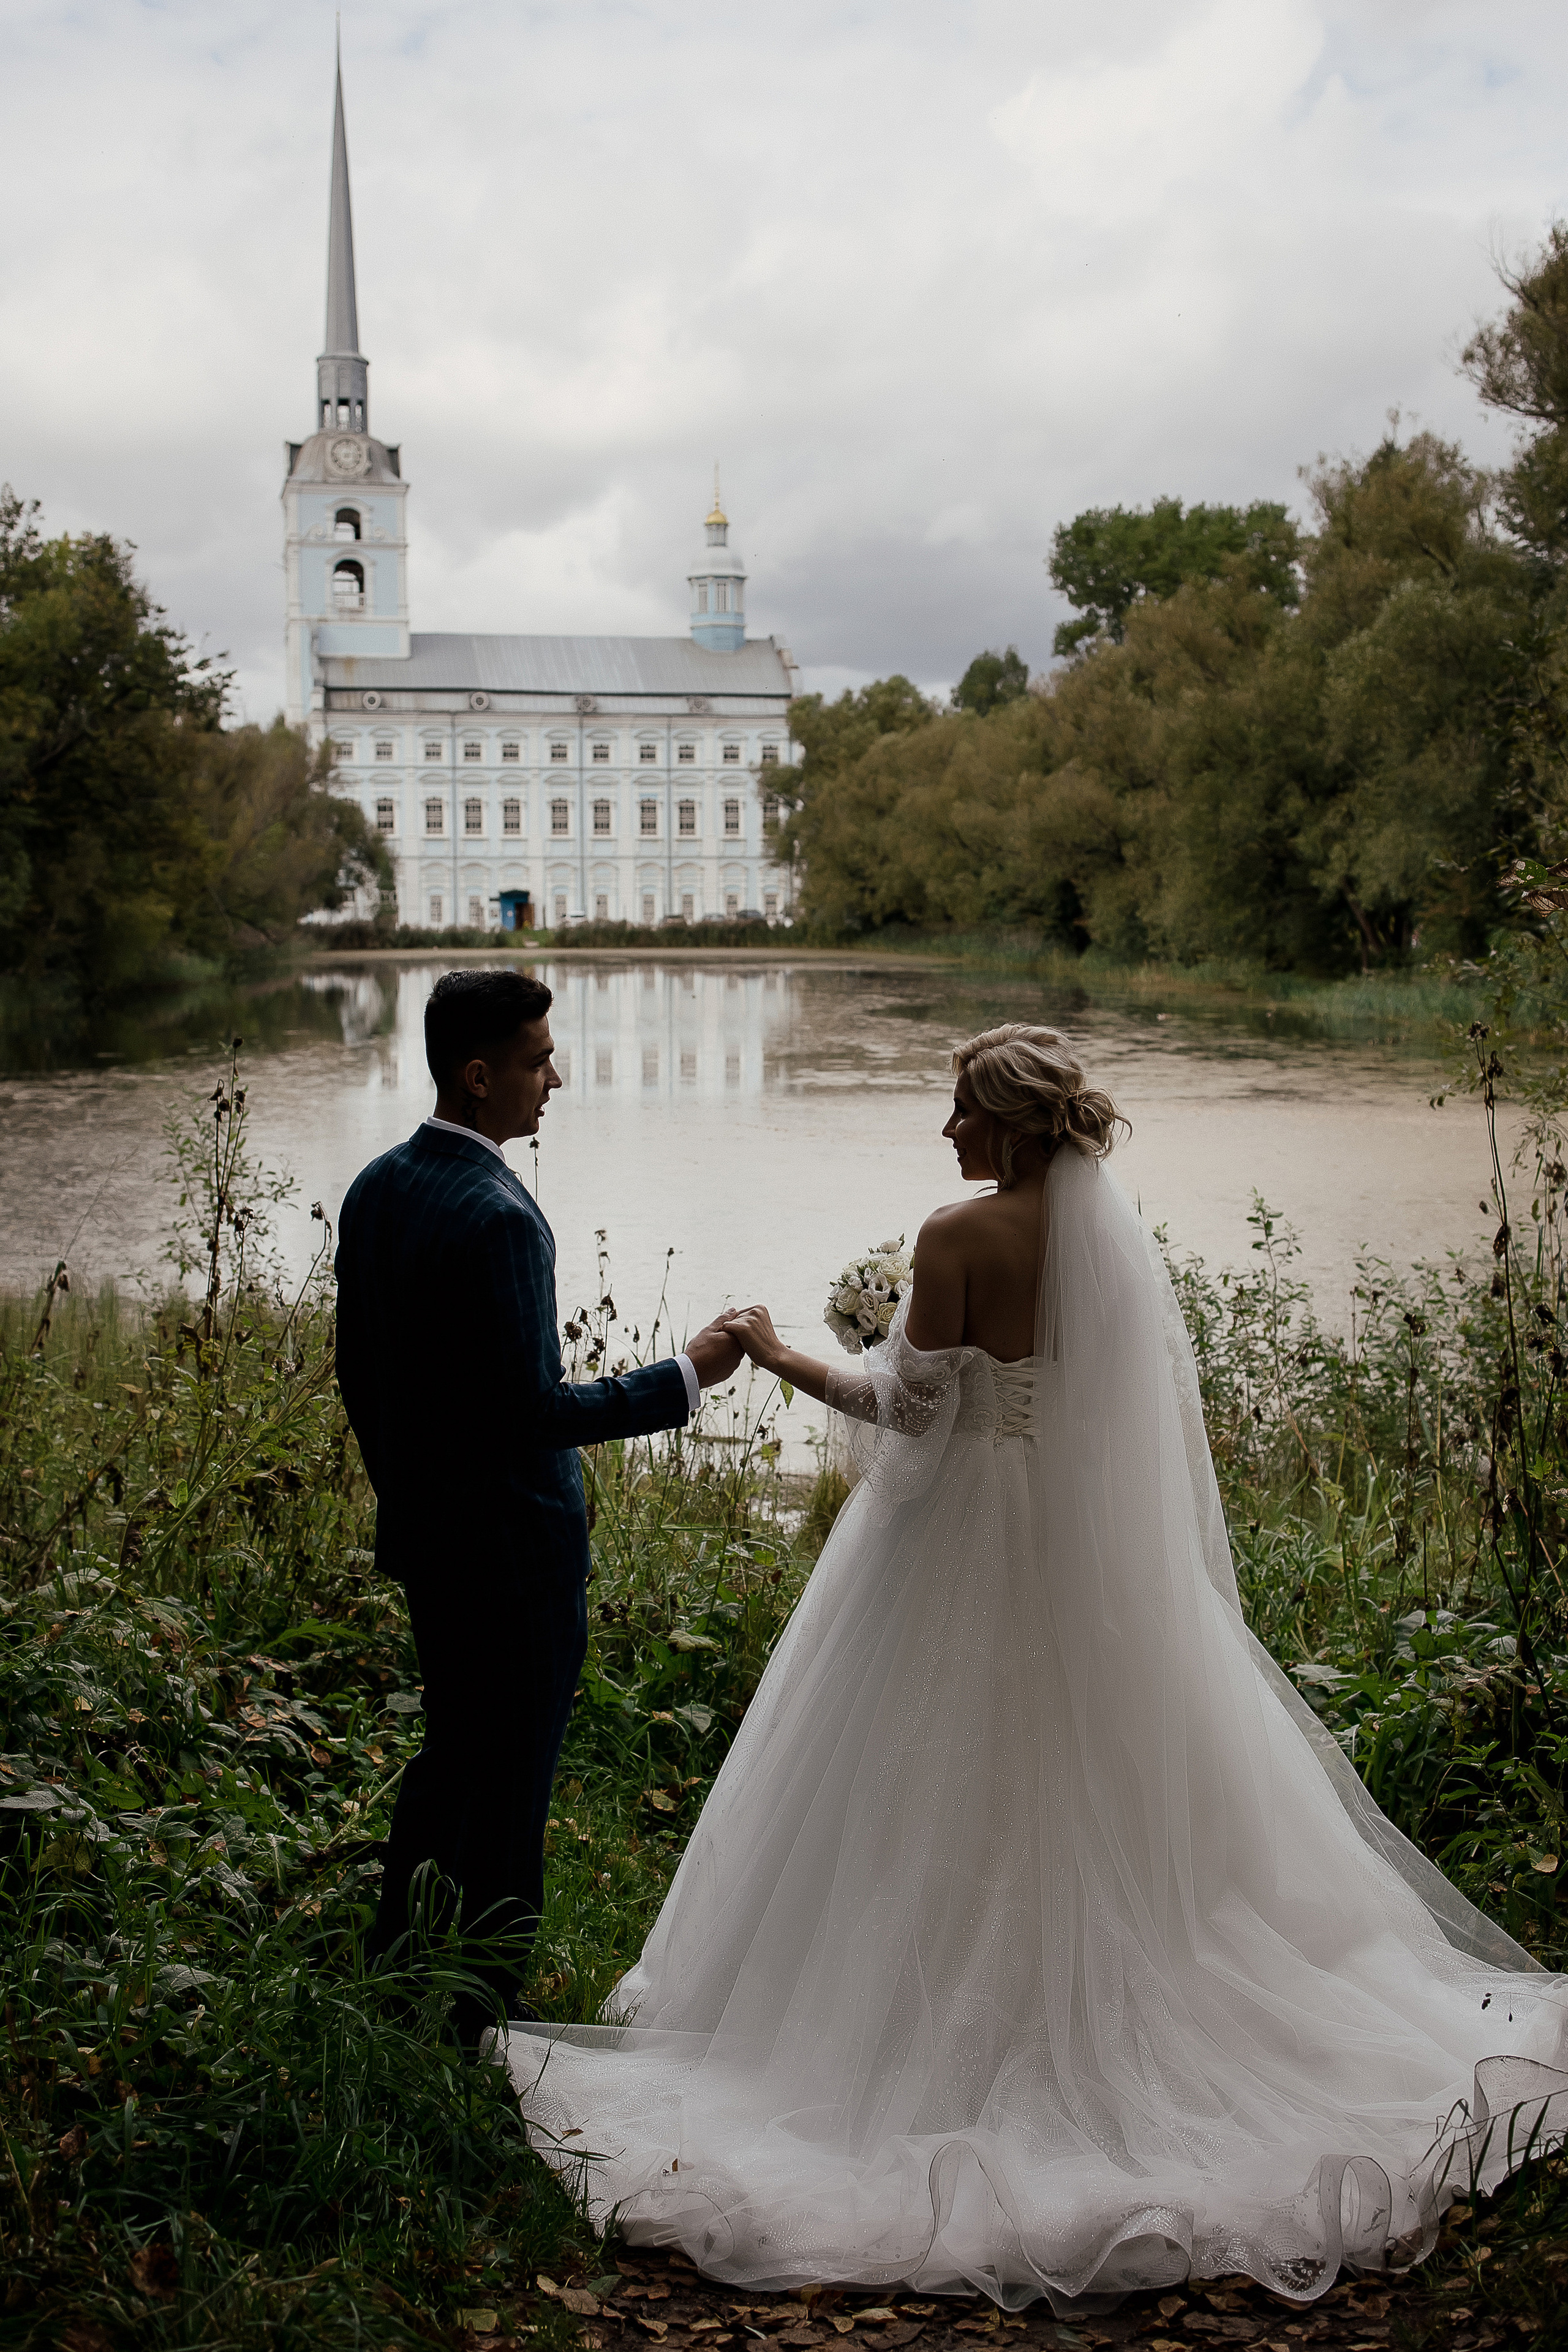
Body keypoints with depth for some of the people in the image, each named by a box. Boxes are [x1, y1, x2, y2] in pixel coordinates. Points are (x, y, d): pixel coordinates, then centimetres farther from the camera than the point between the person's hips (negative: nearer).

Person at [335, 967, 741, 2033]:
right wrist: (686, 1376, -17)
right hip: (513, 1542, -9)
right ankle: (483, 2003, 19)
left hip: (419, 1531, 9)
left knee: (453, 1748, 24)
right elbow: (533, 1409, -25)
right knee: (511, 1778, 6)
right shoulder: (498, 1216, -25)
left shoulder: (375, 1188, 3)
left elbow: (358, 1373, 11)